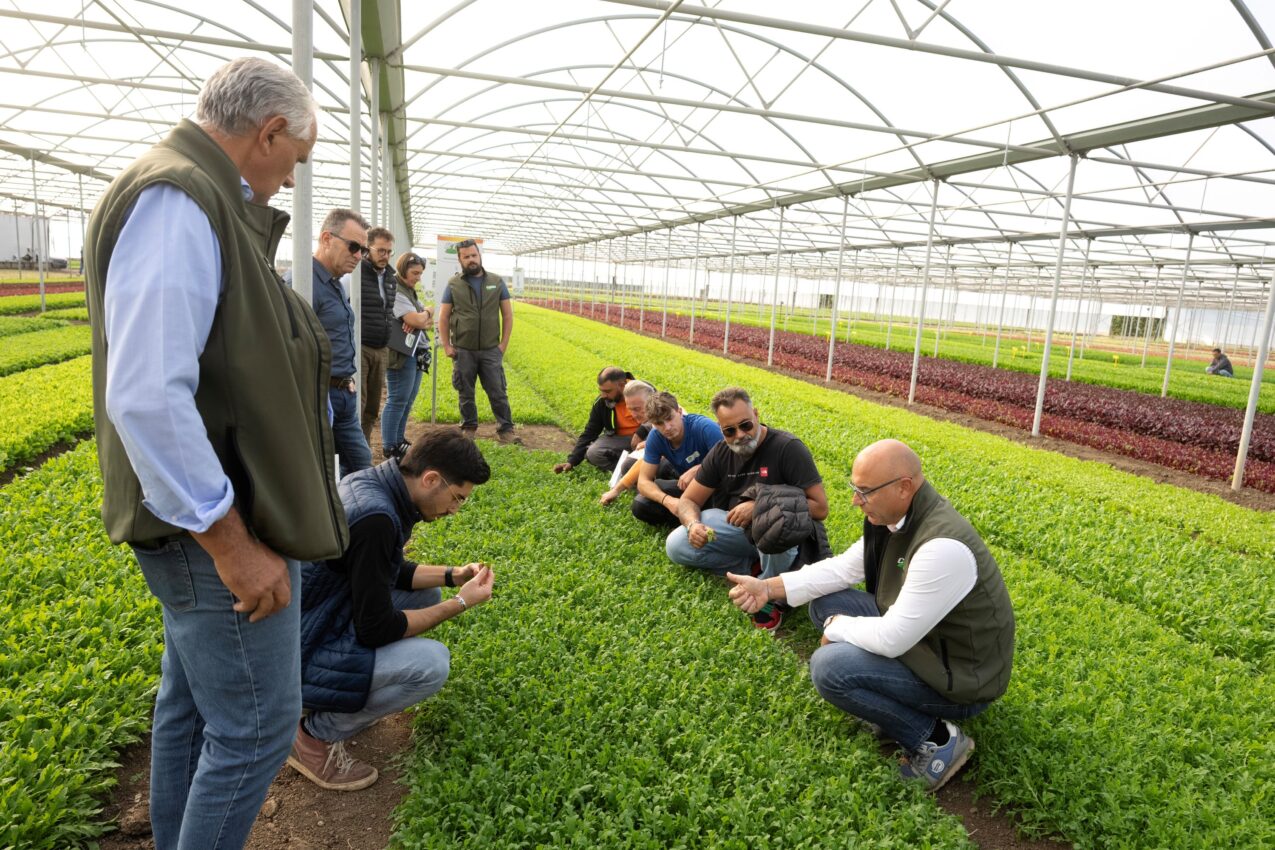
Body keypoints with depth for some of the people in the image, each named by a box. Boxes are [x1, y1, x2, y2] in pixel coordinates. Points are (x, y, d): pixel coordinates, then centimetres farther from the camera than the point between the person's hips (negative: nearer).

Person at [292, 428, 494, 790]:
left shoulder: (369, 481, -1)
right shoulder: (374, 518, -30)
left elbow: (392, 571, 15)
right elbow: (376, 629, -23)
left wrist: (452, 574, 3)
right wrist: (461, 603, -14)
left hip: (320, 619, 10)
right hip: (297, 653, -10)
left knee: (425, 593, 11)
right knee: (432, 664, -21)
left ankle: (347, 702, 14)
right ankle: (316, 736, -1)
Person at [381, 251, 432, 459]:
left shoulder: (410, 292, 18)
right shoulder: (395, 292, -12)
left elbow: (429, 321, 12)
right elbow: (417, 320, -20)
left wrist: (420, 319, -10)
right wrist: (425, 313, 2)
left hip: (415, 353, 9)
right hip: (401, 354, -9)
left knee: (407, 401, 12)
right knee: (397, 401, -4)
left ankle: (399, 440, 21)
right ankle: (389, 447, 3)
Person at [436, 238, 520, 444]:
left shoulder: (497, 282, 4)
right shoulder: (454, 284, 3)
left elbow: (507, 315, 6)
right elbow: (443, 317, 5)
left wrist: (503, 344, 0)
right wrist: (446, 347, -1)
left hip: (491, 350, 0)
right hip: (463, 351, 0)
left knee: (498, 392, 0)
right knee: (466, 394, 9)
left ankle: (506, 430, 7)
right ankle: (469, 429, 23)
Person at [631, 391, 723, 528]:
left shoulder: (705, 427, -26)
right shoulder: (655, 437, -12)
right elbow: (643, 481, -14)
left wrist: (697, 469, -33)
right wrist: (667, 500, -33)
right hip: (686, 487, 5)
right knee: (639, 506, -15)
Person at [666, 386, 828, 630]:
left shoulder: (788, 447, -21)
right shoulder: (720, 453, -4)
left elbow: (820, 508, -24)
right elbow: (688, 501, 1)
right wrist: (693, 524, -24)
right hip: (738, 528, 5)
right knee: (676, 546, -12)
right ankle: (757, 566, -6)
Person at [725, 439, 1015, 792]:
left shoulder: (943, 547, -34)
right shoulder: (893, 516, -6)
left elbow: (892, 640, -30)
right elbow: (843, 567, 5)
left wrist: (837, 627, -11)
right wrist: (768, 587, -4)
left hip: (960, 674, -9)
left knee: (829, 667, -22)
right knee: (826, 602, 4)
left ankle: (935, 738, -4)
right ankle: (895, 703, 11)